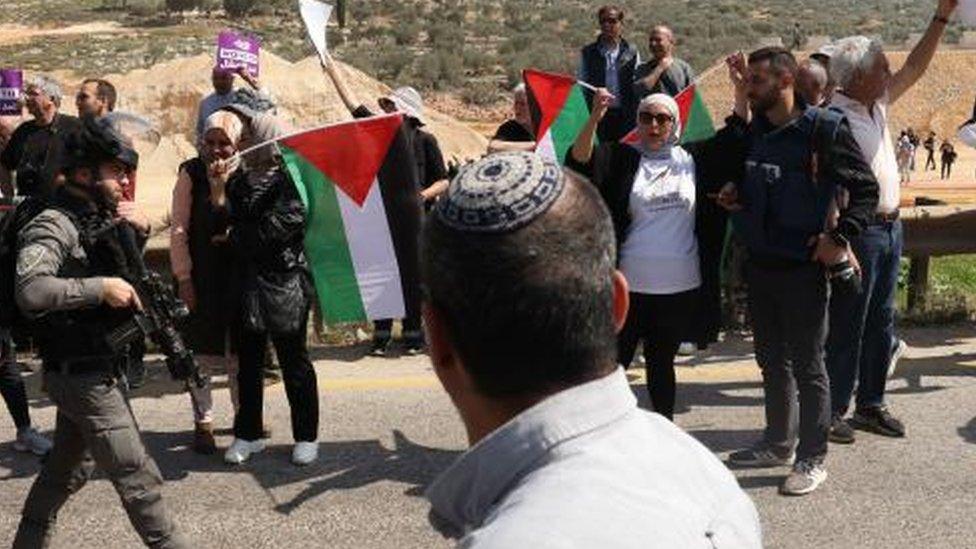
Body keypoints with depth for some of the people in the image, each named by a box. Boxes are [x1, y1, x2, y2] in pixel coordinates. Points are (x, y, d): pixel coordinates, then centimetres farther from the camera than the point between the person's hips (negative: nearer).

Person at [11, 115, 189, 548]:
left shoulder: (99, 220, 10)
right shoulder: (53, 226, -18)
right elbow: (30, 290, -34)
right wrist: (102, 288, -27)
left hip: (89, 371, 10)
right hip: (80, 371, -10)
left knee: (68, 469, 23)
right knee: (137, 476, -5)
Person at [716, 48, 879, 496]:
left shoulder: (823, 128, -11)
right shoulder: (753, 130, 9)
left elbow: (866, 188, -9)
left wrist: (840, 238, -17)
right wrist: (735, 192, 3)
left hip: (802, 266, -7)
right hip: (759, 262, 7)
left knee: (807, 365, 3)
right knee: (772, 359, 17)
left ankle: (812, 459, 14)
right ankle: (778, 443, 33)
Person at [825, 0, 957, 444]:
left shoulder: (877, 104, 10)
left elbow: (915, 68, 20)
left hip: (889, 227, 9)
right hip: (860, 231, -9)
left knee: (880, 323, 14)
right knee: (847, 327, -2)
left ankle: (870, 405, 25)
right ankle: (832, 413, 7)